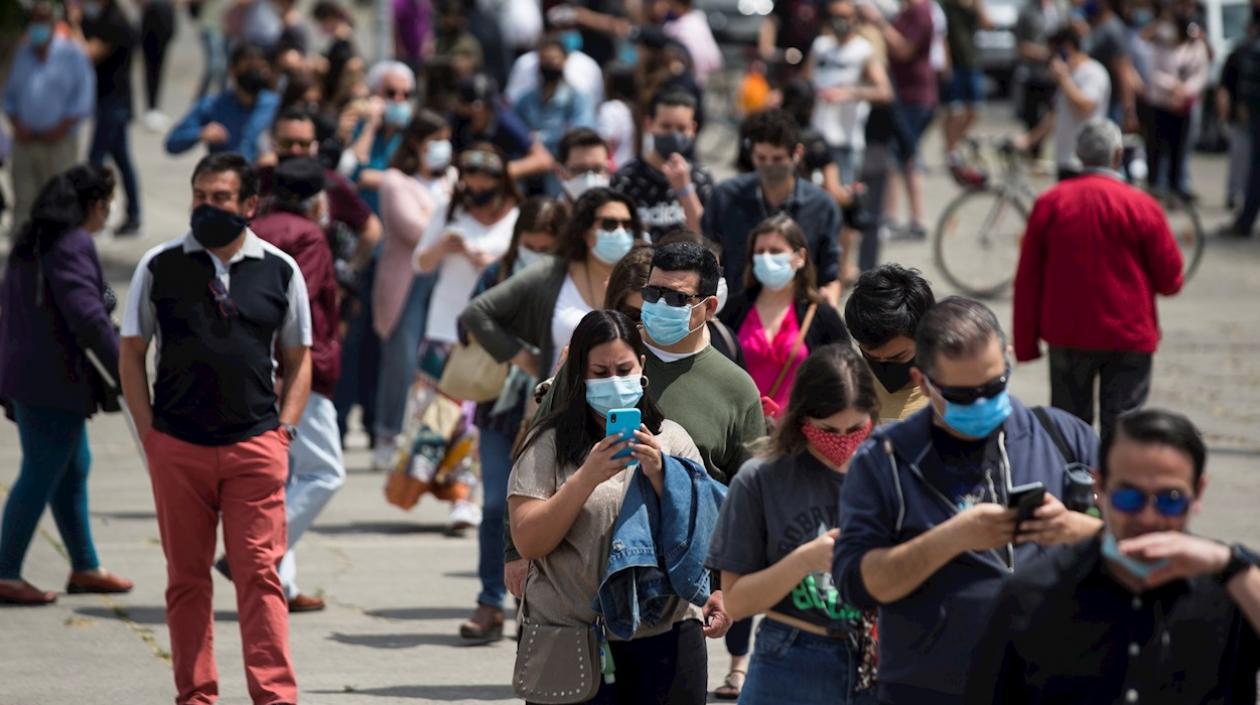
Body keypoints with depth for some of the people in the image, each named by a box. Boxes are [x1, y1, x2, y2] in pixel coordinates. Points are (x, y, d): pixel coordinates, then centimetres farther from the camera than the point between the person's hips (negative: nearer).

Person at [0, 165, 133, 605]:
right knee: (40, 477, -3)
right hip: (55, 382, -10)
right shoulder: (73, 246, -16)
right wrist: (124, 374, -18)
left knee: (74, 469, 18)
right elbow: (88, 317, -23)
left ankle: (85, 568, 26)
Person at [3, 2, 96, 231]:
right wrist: (17, 125, 0)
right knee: (24, 198, -1)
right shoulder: (22, 53, 13)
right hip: (25, 141, 4)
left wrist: (61, 128, -11)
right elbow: (10, 94, 16)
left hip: (59, 141, -3)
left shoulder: (72, 55, 0)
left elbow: (84, 98, -3)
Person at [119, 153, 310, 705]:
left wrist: (282, 431, 3)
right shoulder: (159, 267, 4)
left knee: (260, 574, -6)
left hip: (256, 446, 0)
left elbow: (298, 360, 14)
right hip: (177, 448, 1)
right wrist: (149, 434, 0)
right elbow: (131, 355, 8)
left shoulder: (279, 271, 6)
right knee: (186, 577, 5)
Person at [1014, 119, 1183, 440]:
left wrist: (1025, 344, 8)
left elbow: (1027, 281, 1)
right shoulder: (1142, 207, -9)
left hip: (1066, 338, 2)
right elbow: (1170, 281, -4)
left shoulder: (1049, 203, -2)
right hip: (1129, 339, -2)